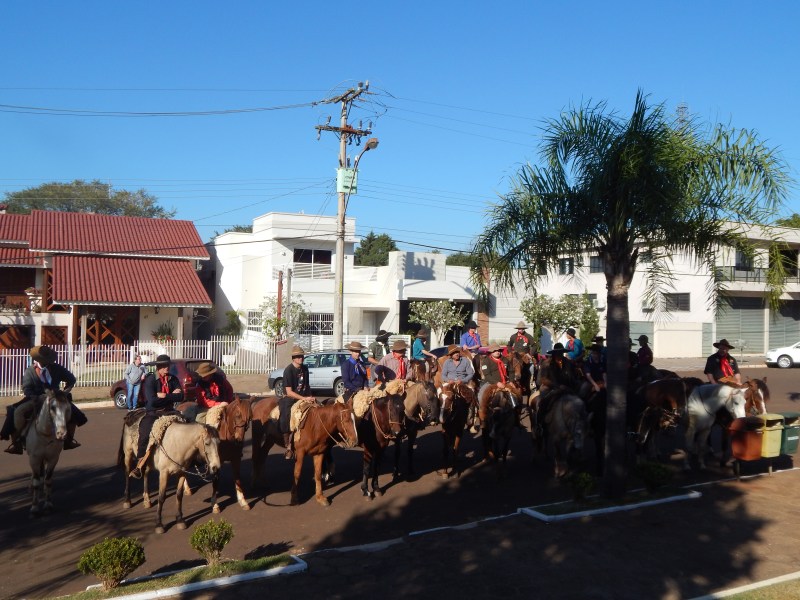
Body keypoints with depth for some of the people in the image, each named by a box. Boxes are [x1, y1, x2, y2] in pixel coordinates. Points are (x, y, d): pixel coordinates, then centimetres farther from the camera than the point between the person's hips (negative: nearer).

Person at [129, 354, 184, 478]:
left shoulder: (173, 379, 6)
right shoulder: (150, 380, -8)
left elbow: (180, 397, -7)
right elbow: (152, 401, -19)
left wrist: (163, 396, -16)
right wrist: (171, 395, -12)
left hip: (169, 411, 4)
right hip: (152, 413, -4)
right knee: (145, 433, -24)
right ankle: (140, 463, -8)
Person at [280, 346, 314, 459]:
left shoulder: (305, 368, 7)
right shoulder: (288, 370, -13)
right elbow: (289, 392, -16)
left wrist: (310, 397, 6)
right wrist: (304, 398, -21)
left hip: (303, 398, 7)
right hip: (289, 400, -7)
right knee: (286, 424, -19)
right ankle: (288, 448, -1)